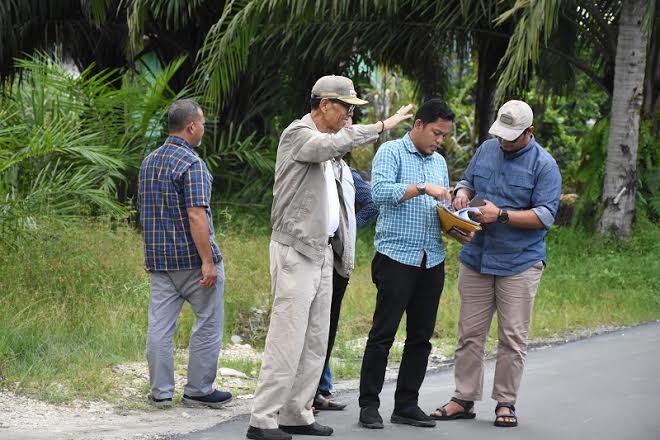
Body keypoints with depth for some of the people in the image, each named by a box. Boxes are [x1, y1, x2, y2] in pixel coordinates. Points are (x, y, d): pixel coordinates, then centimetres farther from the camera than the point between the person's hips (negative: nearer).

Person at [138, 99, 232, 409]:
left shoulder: (148, 162, 11)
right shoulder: (192, 164, -15)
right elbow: (196, 216, -22)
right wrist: (208, 261, -21)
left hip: (159, 257, 7)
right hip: (192, 256, -7)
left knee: (160, 325, 7)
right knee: (208, 324, 4)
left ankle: (161, 392, 9)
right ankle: (198, 390, 6)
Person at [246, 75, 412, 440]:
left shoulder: (323, 140, 19)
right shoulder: (298, 134, -10)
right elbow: (332, 145, -32)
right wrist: (381, 126, -27)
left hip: (322, 251, 9)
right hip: (296, 250, -9)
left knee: (315, 342, 9)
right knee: (287, 340, -11)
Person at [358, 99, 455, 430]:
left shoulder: (439, 162, 18)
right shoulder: (391, 152, -3)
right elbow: (380, 191, -19)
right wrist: (423, 188, -23)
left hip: (432, 262, 7)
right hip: (397, 257, -7)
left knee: (421, 337, 8)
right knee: (383, 334, -4)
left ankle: (406, 405, 15)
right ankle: (369, 405, 2)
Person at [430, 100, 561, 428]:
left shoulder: (543, 165, -7)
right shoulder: (487, 149, 8)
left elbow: (545, 216, -13)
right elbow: (468, 180, 23)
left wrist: (501, 215, -20)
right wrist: (463, 193, -1)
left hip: (519, 263, -4)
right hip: (476, 258, 4)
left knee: (513, 338, 0)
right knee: (470, 333, 6)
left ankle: (506, 403, 10)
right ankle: (464, 400, 13)